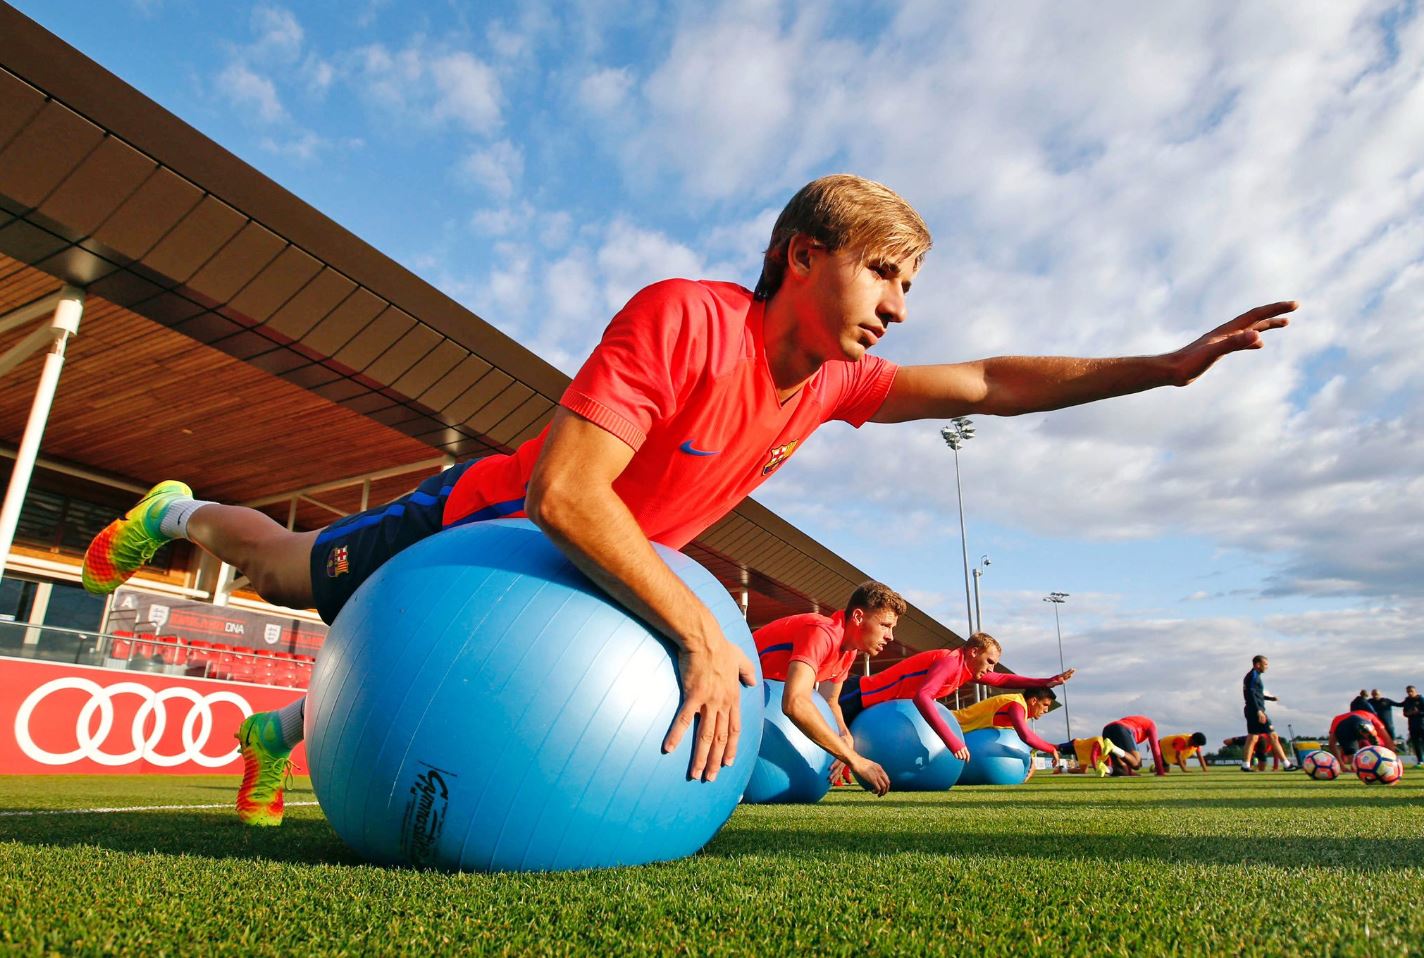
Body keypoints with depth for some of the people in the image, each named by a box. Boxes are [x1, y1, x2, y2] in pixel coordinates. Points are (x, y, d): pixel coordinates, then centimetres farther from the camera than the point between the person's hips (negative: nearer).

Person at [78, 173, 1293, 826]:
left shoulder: (836, 382, -11)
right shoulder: (682, 316, -34)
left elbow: (994, 384, -6)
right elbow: (565, 493, -40)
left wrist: (1163, 365, -10)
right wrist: (703, 632, -40)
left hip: (596, 577, 6)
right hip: (485, 528, -6)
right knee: (296, 570, 19)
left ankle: (280, 731, 50)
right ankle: (178, 514, 50)